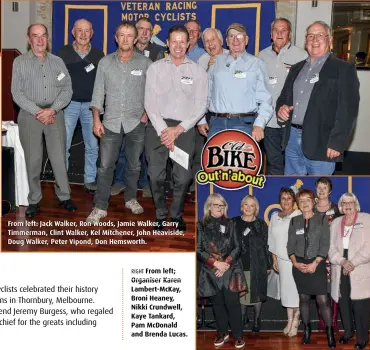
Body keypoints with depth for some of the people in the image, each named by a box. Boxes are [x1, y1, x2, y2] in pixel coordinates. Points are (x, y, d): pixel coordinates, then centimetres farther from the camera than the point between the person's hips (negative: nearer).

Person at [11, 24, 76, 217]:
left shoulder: (57, 62, 8)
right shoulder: (20, 62, 2)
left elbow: (67, 89, 2)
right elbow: (17, 93, -4)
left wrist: (52, 109, -12)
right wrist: (37, 111, -13)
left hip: (55, 114, 1)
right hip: (30, 115, -1)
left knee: (59, 158, 2)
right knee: (32, 160, 4)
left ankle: (64, 196, 15)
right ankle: (34, 200, 15)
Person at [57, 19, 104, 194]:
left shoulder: (99, 55, 5)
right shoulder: (63, 53, 1)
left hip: (91, 105, 1)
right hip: (69, 104, -1)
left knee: (92, 146, 6)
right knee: (63, 145, 1)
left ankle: (90, 180, 18)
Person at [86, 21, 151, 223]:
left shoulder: (145, 63, 0)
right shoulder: (105, 62, 4)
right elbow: (98, 92, 4)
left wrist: (147, 113, -5)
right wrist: (96, 119, -3)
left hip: (136, 123, 0)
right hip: (111, 122, 0)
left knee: (134, 165, 11)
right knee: (105, 166, -1)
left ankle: (131, 199, 30)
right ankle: (100, 207, 8)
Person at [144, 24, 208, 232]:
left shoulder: (198, 71, 6)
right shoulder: (156, 68, 7)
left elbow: (201, 105, 1)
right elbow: (150, 102, 1)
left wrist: (178, 129, -8)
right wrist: (163, 130, -9)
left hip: (184, 128, 0)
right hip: (158, 127, 1)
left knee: (183, 177, -2)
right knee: (156, 175, 0)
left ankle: (177, 215, 18)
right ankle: (161, 214, 19)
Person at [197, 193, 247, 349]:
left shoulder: (230, 224, 7)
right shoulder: (201, 226, 3)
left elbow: (237, 247, 2)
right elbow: (198, 250, -2)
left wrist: (226, 264, -10)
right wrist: (215, 263, -12)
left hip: (230, 270, 0)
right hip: (211, 272, 1)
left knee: (232, 303, -4)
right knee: (217, 304, 8)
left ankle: (238, 335, 6)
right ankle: (222, 333, 22)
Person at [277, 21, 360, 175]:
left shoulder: (344, 69, -3)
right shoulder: (297, 68, 17)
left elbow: (347, 110, -10)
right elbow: (284, 96, 24)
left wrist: (337, 143, -18)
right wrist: (281, 107, -1)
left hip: (321, 143, -6)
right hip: (292, 138, 6)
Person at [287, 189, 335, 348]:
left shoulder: (322, 219, 0)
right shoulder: (294, 221, 7)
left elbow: (325, 245, -5)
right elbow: (290, 245, 6)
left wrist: (315, 263, -14)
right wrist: (295, 262, -8)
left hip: (317, 264, -3)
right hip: (299, 265, 3)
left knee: (322, 300, -7)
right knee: (303, 298, 9)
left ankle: (330, 331, 5)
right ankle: (307, 329, 21)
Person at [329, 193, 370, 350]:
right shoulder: (335, 222, 14)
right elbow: (331, 247, 7)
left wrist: (353, 263, -13)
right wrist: (342, 261, -10)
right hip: (340, 271, 4)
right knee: (343, 304, 6)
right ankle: (348, 331, 25)